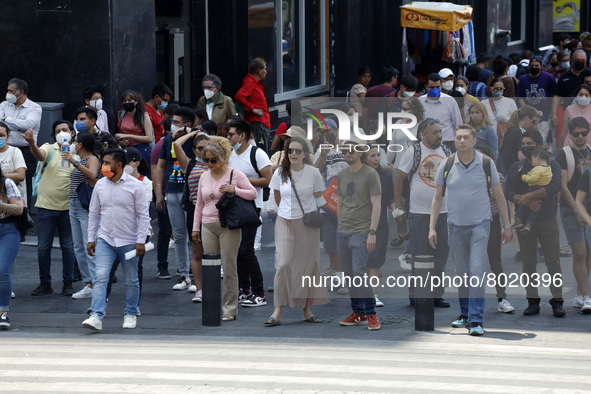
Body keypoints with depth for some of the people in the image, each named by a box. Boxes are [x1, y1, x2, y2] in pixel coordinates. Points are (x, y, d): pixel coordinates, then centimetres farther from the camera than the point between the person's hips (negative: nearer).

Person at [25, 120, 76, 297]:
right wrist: (31, 144, -45)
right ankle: (45, 283, 13)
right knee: (43, 247, 3)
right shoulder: (49, 149, 0)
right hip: (46, 206, -1)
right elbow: (39, 155, -24)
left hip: (68, 207, 1)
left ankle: (68, 283, 16)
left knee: (68, 246, 6)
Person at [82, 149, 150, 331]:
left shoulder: (135, 186, -6)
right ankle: (96, 316, -19)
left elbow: (143, 215, -6)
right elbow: (93, 213, 13)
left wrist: (141, 241, -11)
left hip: (128, 241, -2)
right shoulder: (100, 185, 5)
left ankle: (130, 314, 26)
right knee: (100, 277, -12)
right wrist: (91, 239, 10)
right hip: (105, 240, 2)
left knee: (131, 280, 9)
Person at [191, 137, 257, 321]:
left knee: (229, 268, -4)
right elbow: (199, 203, 20)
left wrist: (234, 190, -16)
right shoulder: (204, 176, 13)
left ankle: (230, 309, 1)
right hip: (208, 227, 5)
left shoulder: (235, 174, -2)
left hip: (229, 227, -5)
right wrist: (196, 226, 16)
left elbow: (253, 193, -1)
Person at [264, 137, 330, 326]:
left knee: (308, 265, 3)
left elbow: (319, 197, 7)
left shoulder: (313, 173, -5)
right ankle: (277, 312, -12)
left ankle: (307, 310, 13)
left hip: (308, 223, 0)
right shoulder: (280, 172, -1)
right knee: (283, 264, -10)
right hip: (285, 223, 0)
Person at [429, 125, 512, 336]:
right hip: (456, 226, 2)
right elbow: (437, 197, 7)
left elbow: (499, 195, 6)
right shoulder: (447, 165, 1)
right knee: (462, 273, 9)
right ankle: (465, 314, 25)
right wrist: (432, 227, 2)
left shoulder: (486, 164, -2)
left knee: (477, 271, -13)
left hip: (480, 224, -2)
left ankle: (476, 320, -15)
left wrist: (507, 225, 6)